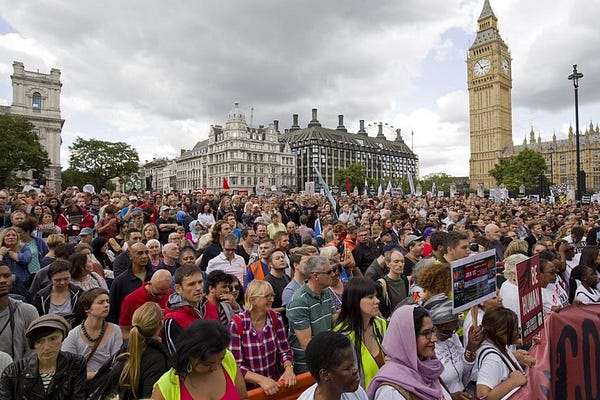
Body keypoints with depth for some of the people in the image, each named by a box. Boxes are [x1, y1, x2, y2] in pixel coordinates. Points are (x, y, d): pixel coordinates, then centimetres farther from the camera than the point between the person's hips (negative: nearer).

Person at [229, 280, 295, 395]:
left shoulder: (276, 318, -2)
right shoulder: (237, 324, -14)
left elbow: (284, 350, 3)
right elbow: (236, 365, -14)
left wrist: (289, 368, -15)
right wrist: (261, 380, -24)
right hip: (249, 388, -3)